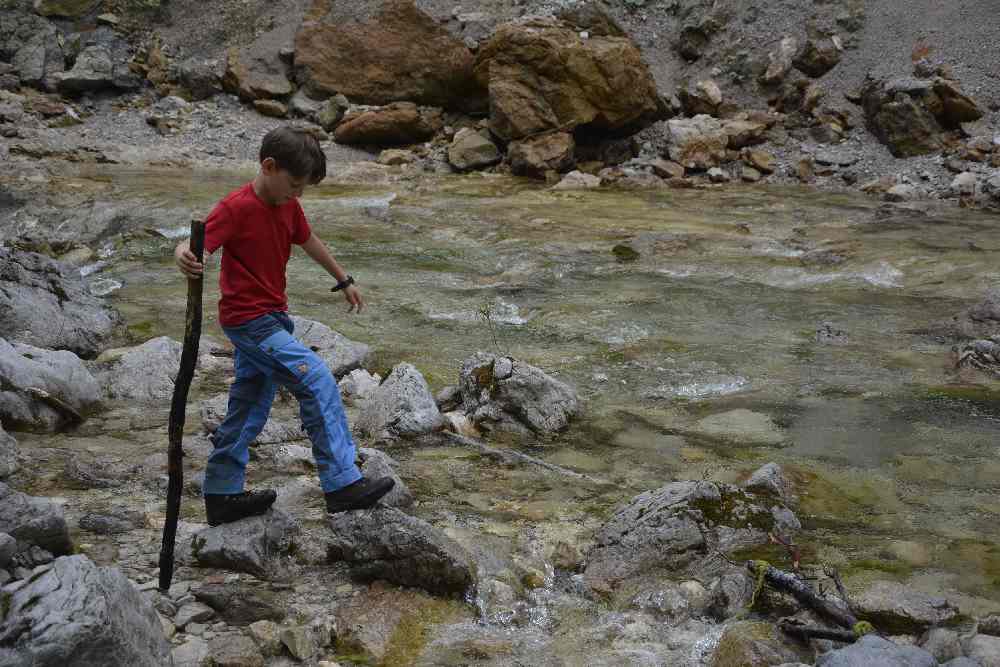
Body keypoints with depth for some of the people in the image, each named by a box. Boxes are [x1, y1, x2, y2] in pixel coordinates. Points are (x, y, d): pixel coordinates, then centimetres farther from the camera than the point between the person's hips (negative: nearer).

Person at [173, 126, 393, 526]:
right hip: (248, 319, -9)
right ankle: (342, 484, -12)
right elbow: (195, 245, -28)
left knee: (251, 404, 14)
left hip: (271, 317, 9)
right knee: (317, 382, -15)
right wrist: (184, 256, -52)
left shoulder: (287, 206, 7)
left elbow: (309, 242, 23)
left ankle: (222, 496, 25)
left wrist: (343, 280, 33)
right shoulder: (236, 208, -19)